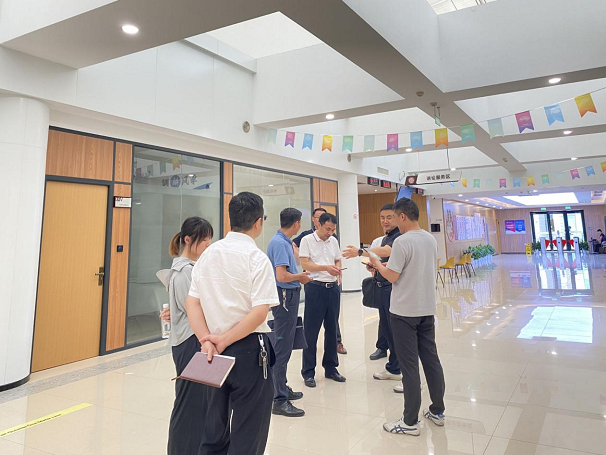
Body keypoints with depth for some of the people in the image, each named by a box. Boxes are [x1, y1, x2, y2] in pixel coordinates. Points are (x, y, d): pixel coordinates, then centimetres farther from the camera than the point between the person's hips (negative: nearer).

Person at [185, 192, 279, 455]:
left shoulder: (208, 254, 4)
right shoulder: (256, 258, -14)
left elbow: (192, 302, 0)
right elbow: (259, 311, -22)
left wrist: (207, 340, -7)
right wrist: (224, 340, -14)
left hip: (215, 349, 6)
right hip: (249, 349, -6)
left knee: (215, 427, 20)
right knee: (248, 432, 9)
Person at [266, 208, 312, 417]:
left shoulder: (283, 241, 11)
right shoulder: (280, 243, -19)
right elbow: (282, 276, -26)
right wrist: (300, 277, -10)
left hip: (289, 296, 10)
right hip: (285, 296, -10)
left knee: (285, 345, 18)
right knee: (282, 347, -5)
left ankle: (282, 388, 31)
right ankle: (280, 400, 3)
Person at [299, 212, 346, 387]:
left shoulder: (334, 241, 12)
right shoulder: (307, 240, -5)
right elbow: (305, 264, -12)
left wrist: (338, 269, -4)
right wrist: (326, 268, -23)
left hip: (333, 287, 6)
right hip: (315, 288, -5)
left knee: (332, 329, 12)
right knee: (311, 331, 1)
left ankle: (330, 367, 26)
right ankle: (308, 372, 12)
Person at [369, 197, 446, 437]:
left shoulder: (402, 241, -18)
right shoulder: (431, 239, 7)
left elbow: (392, 276, -16)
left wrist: (377, 263, 2)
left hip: (405, 312, -7)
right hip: (427, 309, 7)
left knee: (409, 365, 0)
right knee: (431, 359, 16)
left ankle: (410, 422, 10)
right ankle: (437, 411, 29)